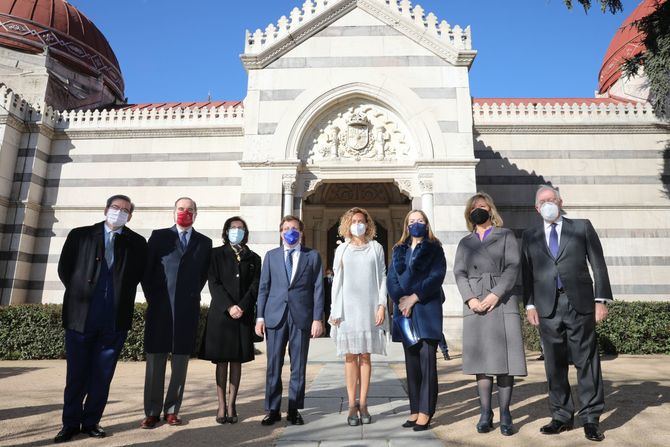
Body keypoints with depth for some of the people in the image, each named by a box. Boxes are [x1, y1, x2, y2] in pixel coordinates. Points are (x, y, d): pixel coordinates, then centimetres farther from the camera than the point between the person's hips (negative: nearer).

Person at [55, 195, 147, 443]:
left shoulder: (137, 243, 5)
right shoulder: (80, 235, 6)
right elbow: (64, 268, 10)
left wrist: (120, 296, 6)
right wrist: (80, 292, 7)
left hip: (116, 319, 0)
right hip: (80, 315, 0)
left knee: (102, 375, 8)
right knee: (76, 374, 8)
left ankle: (91, 422, 22)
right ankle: (71, 423, 22)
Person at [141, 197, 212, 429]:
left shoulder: (204, 242, 9)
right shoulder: (159, 236, 7)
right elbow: (146, 270, 6)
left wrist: (192, 296, 6)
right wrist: (152, 298, 2)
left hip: (188, 310, 1)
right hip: (160, 307, -1)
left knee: (180, 363, 6)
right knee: (155, 361, 5)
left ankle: (172, 410, 18)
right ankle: (152, 412, 15)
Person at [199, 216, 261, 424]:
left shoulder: (253, 258, 12)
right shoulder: (216, 254, 7)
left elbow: (255, 286, 4)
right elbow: (214, 283, -2)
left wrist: (242, 307, -10)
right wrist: (229, 307, -13)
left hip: (244, 315, 2)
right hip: (221, 313, -1)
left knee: (237, 361, 5)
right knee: (221, 361, 2)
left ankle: (231, 405, 12)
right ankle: (222, 406, 10)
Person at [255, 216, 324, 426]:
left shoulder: (312, 256, 7)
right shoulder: (271, 255, 12)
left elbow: (318, 289, 2)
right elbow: (263, 287, 9)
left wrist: (318, 318, -5)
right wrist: (260, 316, 2)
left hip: (301, 316, -1)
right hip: (275, 315, 1)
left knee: (298, 365, 6)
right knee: (273, 364, 5)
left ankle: (294, 409, 18)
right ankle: (272, 409, 18)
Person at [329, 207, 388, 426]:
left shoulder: (376, 248, 7)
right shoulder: (341, 249, 8)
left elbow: (382, 277, 5)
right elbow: (336, 281, 7)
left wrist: (382, 305, -4)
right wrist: (335, 310, 1)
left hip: (369, 308, 0)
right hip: (347, 308, 0)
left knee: (365, 356, 4)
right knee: (350, 356, 2)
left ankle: (363, 404, 12)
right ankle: (352, 405, 8)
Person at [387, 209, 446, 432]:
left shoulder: (434, 249, 4)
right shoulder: (399, 250, 15)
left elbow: (436, 276, -9)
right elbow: (391, 278, 7)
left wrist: (414, 298, -14)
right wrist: (400, 299, -9)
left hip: (427, 310, -4)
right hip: (404, 309, 4)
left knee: (427, 361, -3)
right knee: (411, 362, 8)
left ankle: (425, 413, 2)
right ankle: (415, 410, 15)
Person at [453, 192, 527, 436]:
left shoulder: (506, 235, 11)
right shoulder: (465, 242, 18)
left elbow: (513, 267, -2)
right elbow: (459, 273, 6)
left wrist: (496, 294, -13)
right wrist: (470, 299, -10)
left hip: (502, 302, -2)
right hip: (475, 304, 2)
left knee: (504, 358, -2)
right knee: (481, 358, 2)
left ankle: (505, 413, 7)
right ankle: (485, 412, 9)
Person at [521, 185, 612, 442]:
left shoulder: (582, 227, 9)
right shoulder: (530, 236, 12)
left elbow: (598, 265, 5)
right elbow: (527, 273, 9)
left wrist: (601, 300, -2)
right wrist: (529, 305, 1)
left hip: (580, 304, -1)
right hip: (547, 308, 2)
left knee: (586, 361, 3)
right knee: (554, 364, 6)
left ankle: (591, 418, 14)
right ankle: (562, 416, 18)